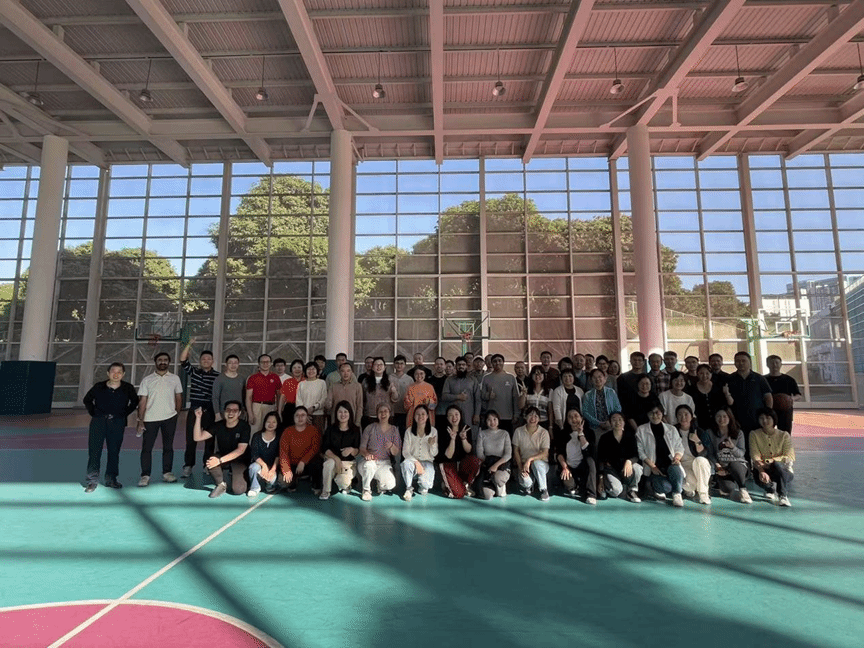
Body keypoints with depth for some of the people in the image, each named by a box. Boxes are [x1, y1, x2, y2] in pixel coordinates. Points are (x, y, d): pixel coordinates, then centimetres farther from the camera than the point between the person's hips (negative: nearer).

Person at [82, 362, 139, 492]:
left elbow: (135, 402, 16)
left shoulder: (128, 388, 0)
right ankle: (92, 480, 1)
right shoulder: (99, 386, 0)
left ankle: (111, 479, 19)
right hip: (98, 421, 0)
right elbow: (87, 400, 16)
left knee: (114, 451, 6)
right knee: (94, 450, -6)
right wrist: (93, 413, 6)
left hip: (117, 423, 1)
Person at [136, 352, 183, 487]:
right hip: (150, 419, -1)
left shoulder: (175, 378, 7)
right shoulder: (147, 380, 4)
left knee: (168, 447, 7)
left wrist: (176, 415, 7)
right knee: (146, 448, 0)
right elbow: (142, 401, 1)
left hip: (169, 418, 1)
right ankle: (145, 475, 9)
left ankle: (167, 473, 16)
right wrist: (140, 420, -4)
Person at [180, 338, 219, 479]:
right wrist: (189, 345, -14)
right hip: (194, 409, 1)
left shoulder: (217, 376, 2)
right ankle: (188, 466, 10)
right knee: (191, 439, 1)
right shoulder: (193, 372, 8)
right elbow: (183, 360, -5)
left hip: (210, 411, -1)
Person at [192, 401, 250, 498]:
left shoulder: (244, 426, -15)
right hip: (222, 457, 4)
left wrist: (220, 460, -30)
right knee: (209, 461, -31)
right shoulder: (218, 425, -4)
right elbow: (198, 437, -10)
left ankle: (242, 477, 14)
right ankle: (221, 484, -5)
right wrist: (198, 417, -19)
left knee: (238, 490, -22)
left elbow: (240, 450, -20)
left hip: (239, 460, -3)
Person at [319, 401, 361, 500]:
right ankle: (325, 492, -13)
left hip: (349, 462, 0)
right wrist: (336, 459, -23)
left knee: (343, 483, -24)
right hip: (332, 458, 0)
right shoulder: (331, 429, 0)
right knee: (329, 463, -35)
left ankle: (346, 485, 18)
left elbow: (358, 451, -1)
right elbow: (324, 448, -7)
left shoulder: (355, 430, 0)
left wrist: (351, 450, -26)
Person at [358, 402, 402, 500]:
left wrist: (391, 446, -20)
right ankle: (366, 490, -10)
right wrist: (366, 454, -25)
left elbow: (397, 453, 4)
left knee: (390, 484, -25)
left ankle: (380, 485, 14)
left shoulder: (394, 430, 8)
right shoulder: (370, 428, 3)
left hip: (384, 463, 1)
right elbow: (362, 447, -1)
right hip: (368, 460, -1)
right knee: (369, 465, -38)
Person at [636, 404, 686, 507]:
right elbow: (640, 452, 1)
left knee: (675, 469, -36)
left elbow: (679, 448, 14)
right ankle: (658, 491, 9)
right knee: (665, 486, -30)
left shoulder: (671, 429, 17)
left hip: (670, 464, 2)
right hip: (653, 468, -2)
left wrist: (677, 457, -10)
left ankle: (677, 494, -8)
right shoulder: (641, 430, 7)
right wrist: (652, 466, -12)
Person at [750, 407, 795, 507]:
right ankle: (771, 488, 2)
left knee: (777, 464, -36)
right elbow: (755, 457, -10)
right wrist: (761, 471, -30)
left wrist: (770, 461, -26)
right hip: (762, 470, 1)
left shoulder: (784, 435, 2)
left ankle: (784, 496, -23)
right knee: (759, 478, -34)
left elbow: (790, 457, -10)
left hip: (784, 471, -1)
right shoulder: (754, 434, 1)